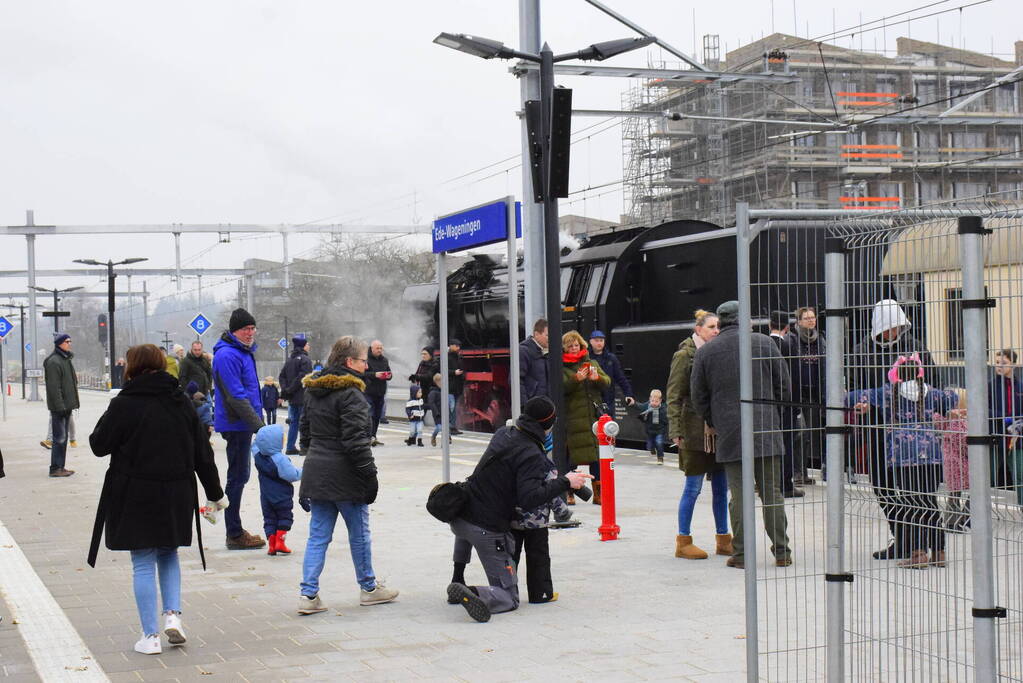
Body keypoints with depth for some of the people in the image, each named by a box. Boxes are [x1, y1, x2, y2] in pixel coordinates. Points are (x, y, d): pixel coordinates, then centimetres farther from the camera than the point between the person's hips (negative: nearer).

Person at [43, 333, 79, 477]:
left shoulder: (66, 359, 17)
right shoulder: (54, 361, -14)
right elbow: (54, 387, -19)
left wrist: (71, 403, 20)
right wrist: (60, 406, -22)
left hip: (66, 406, 10)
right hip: (59, 406, -10)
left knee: (63, 437, 13)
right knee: (59, 437, -8)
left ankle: (61, 467, 18)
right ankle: (55, 468, -4)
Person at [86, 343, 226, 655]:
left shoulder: (124, 404, -11)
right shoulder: (181, 403, 3)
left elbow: (99, 445, -5)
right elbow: (202, 452, 7)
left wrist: (107, 418, 12)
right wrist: (215, 493, 15)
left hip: (136, 496, -4)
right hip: (177, 495, 4)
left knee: (143, 563, 3)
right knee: (168, 554, 22)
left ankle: (150, 636, 4)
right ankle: (172, 615, 6)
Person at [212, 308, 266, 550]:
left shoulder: (244, 352, 16)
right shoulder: (227, 356, -16)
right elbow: (235, 397, -22)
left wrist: (257, 422, 18)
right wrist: (259, 425, -23)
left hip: (243, 424, 10)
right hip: (237, 424, -10)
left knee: (240, 475, 14)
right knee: (238, 476, -5)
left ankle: (235, 531, 22)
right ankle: (234, 535, 0)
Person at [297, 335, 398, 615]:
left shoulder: (313, 391, 12)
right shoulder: (350, 394, -15)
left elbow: (305, 432, 19)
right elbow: (355, 441, -19)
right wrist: (370, 476, -14)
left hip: (316, 473, 7)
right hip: (344, 476, -7)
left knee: (318, 535, 8)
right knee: (359, 533, 8)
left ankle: (308, 594, 2)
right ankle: (369, 588, 21)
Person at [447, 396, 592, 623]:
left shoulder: (503, 433, 6)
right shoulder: (532, 455, -18)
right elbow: (529, 498, -27)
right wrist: (564, 482, -20)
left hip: (459, 517, 7)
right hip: (489, 530, -7)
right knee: (508, 598, 2)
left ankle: (457, 580, 37)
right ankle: (471, 594, -27)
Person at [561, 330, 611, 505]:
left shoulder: (591, 363, 17)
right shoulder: (561, 367, 2)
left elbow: (607, 383, 10)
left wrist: (598, 378, -11)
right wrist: (576, 379, -27)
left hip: (594, 416, 4)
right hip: (573, 417, -4)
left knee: (596, 456, 4)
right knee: (571, 456, -3)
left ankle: (598, 493, 11)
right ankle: (569, 493, 8)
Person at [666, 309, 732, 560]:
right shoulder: (685, 355, -5)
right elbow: (674, 396, -7)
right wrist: (675, 431, -14)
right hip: (695, 431, -6)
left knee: (721, 486, 8)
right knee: (693, 486, -3)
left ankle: (723, 540, 17)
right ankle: (683, 541, 6)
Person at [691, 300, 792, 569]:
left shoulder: (705, 351, 3)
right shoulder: (764, 343, 2)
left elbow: (698, 397, 7)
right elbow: (785, 387, 5)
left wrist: (713, 423, 21)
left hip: (729, 433, 0)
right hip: (766, 430, 0)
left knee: (739, 494, 3)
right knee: (772, 492, 6)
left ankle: (741, 554, 4)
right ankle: (781, 552, 8)